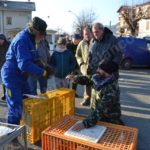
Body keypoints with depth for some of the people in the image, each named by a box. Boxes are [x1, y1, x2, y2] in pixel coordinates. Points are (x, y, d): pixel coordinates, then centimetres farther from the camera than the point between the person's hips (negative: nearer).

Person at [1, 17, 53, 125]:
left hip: (20, 76, 10)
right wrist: (43, 72, -25)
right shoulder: (22, 40, -23)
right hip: (13, 77, -10)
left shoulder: (28, 38, 7)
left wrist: (43, 67, -2)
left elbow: (31, 58, 14)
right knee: (16, 109, -4)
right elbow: (24, 64, -30)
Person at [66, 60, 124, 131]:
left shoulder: (111, 89, -31)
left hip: (109, 121, -6)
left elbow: (100, 109, -37)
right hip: (98, 116, 6)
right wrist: (76, 78, -4)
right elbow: (88, 80, 15)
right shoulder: (97, 78, -8)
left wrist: (85, 123, -43)